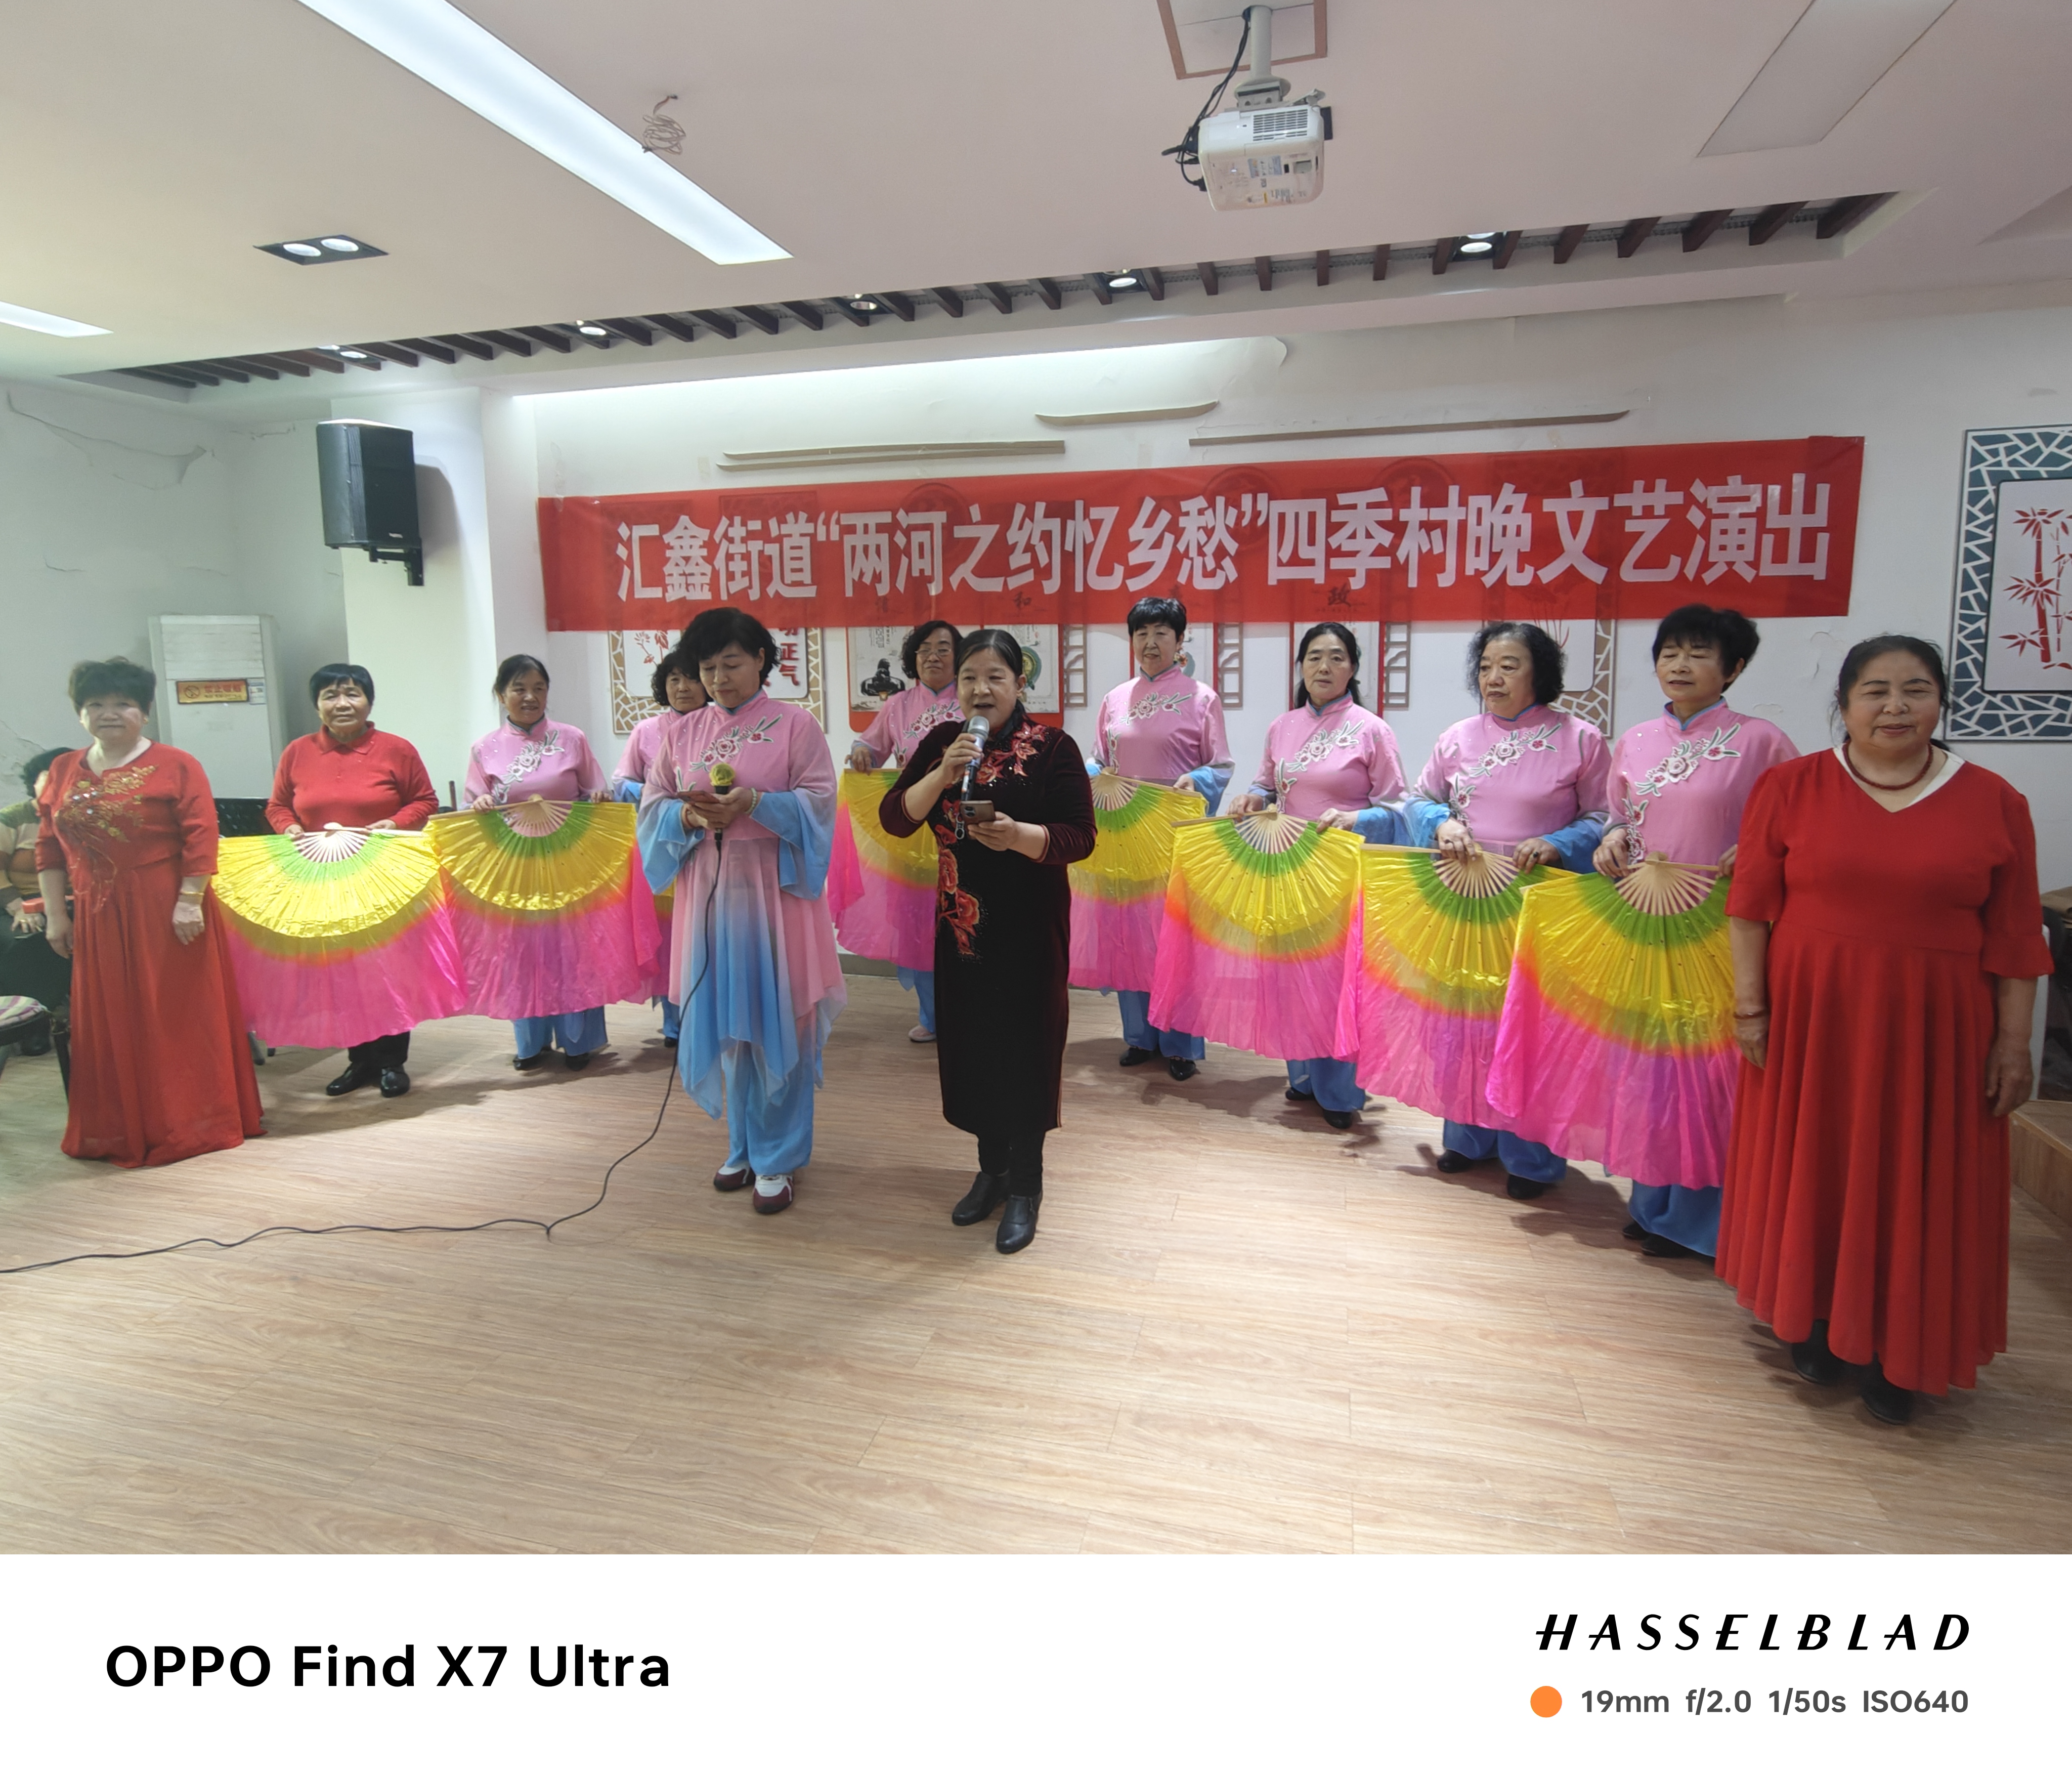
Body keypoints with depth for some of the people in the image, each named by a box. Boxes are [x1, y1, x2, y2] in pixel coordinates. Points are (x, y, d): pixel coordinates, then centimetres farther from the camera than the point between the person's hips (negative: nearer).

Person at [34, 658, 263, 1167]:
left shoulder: (176, 766, -5)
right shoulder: (63, 772, 10)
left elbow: (201, 838, -11)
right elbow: (48, 849, 12)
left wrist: (190, 902, -17)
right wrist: (55, 914, 7)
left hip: (166, 915, -5)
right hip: (98, 920, 5)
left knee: (180, 1017, 3)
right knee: (110, 1025, 12)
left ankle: (189, 1123, 15)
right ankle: (119, 1130, 25)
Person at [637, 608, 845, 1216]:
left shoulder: (795, 725, -1)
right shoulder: (683, 733, 11)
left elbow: (818, 800, -8)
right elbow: (653, 807, 8)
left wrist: (754, 804, -22)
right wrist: (688, 815, -14)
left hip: (773, 892, -4)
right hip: (709, 894, 4)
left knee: (776, 1025, 0)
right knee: (726, 1024, 10)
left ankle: (779, 1158, 14)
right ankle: (744, 1146, 27)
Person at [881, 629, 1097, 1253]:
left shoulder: (1053, 748, -9)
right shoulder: (941, 742, 4)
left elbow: (1080, 838, -12)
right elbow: (894, 818, -5)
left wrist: (1020, 836, -30)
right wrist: (942, 775, -21)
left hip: (1029, 927, -4)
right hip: (960, 924, 4)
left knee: (1023, 1047, 3)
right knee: (972, 1044, 12)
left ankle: (1026, 1187, 20)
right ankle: (992, 1168, 32)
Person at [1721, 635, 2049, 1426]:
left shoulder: (1993, 802, 0)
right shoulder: (1789, 787, -2)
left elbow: (2016, 939, 1)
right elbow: (1751, 907, -3)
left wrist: (2013, 1043, -1)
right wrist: (1750, 1006, -7)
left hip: (1933, 1030, 1)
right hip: (1811, 1016, 0)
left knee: (1914, 1186, 9)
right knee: (1814, 1169, 11)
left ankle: (1896, 1352, 26)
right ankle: (1816, 1320, 31)